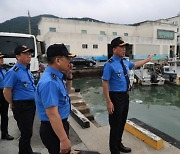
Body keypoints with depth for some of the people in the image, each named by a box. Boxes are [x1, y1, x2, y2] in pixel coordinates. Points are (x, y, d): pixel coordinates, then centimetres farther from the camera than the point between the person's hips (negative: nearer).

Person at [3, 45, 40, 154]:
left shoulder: (27, 69, 8)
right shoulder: (13, 72, -18)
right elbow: (7, 92, -15)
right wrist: (13, 105, -3)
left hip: (31, 104, 8)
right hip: (22, 106, -8)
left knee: (28, 131, 21)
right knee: (26, 132, 2)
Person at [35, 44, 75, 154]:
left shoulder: (56, 77, 1)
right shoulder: (50, 82, -29)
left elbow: (65, 93, 18)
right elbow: (52, 114, -30)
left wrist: (69, 77, 3)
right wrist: (64, 139, -26)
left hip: (60, 124, 9)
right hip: (53, 128, -9)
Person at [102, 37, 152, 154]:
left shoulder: (125, 61, 5)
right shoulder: (110, 64, -19)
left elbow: (135, 65, 27)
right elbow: (105, 84, -20)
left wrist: (147, 60, 37)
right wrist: (109, 102, -23)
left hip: (125, 95, 8)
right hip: (116, 97, -8)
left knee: (122, 122, 21)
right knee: (115, 124, 5)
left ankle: (119, 144, 43)